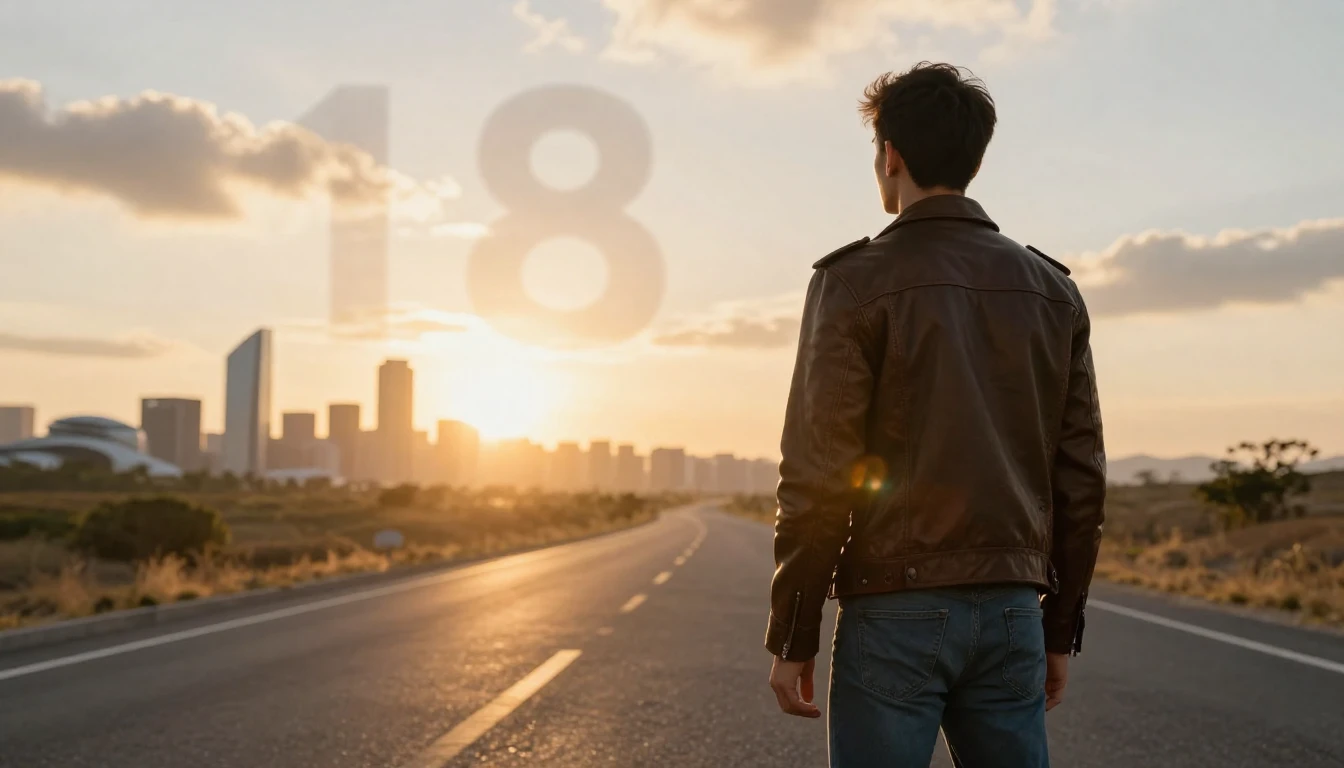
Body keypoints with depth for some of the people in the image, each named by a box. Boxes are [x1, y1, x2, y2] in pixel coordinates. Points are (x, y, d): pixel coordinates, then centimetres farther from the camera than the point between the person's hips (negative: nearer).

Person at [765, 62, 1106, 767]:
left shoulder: (855, 282, -6)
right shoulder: (1052, 291, 8)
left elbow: (819, 476, -11)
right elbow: (1080, 477, 9)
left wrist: (791, 638, -4)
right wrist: (1059, 629, 16)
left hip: (896, 612, -4)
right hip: (1010, 612, 5)